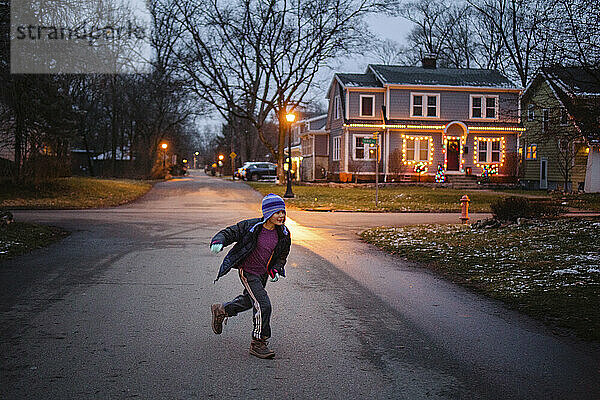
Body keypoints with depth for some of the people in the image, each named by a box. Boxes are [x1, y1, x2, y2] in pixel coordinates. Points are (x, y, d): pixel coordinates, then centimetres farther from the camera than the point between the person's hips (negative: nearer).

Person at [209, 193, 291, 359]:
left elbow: (282, 255, 9)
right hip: (248, 272, -7)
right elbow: (229, 233, -15)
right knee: (263, 305, -16)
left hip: (263, 274, 7)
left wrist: (276, 270, -6)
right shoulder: (250, 227, -22)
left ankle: (220, 310, 53)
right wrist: (218, 242, -36)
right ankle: (258, 344, 1)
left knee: (248, 301, 26)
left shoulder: (283, 234, -7)